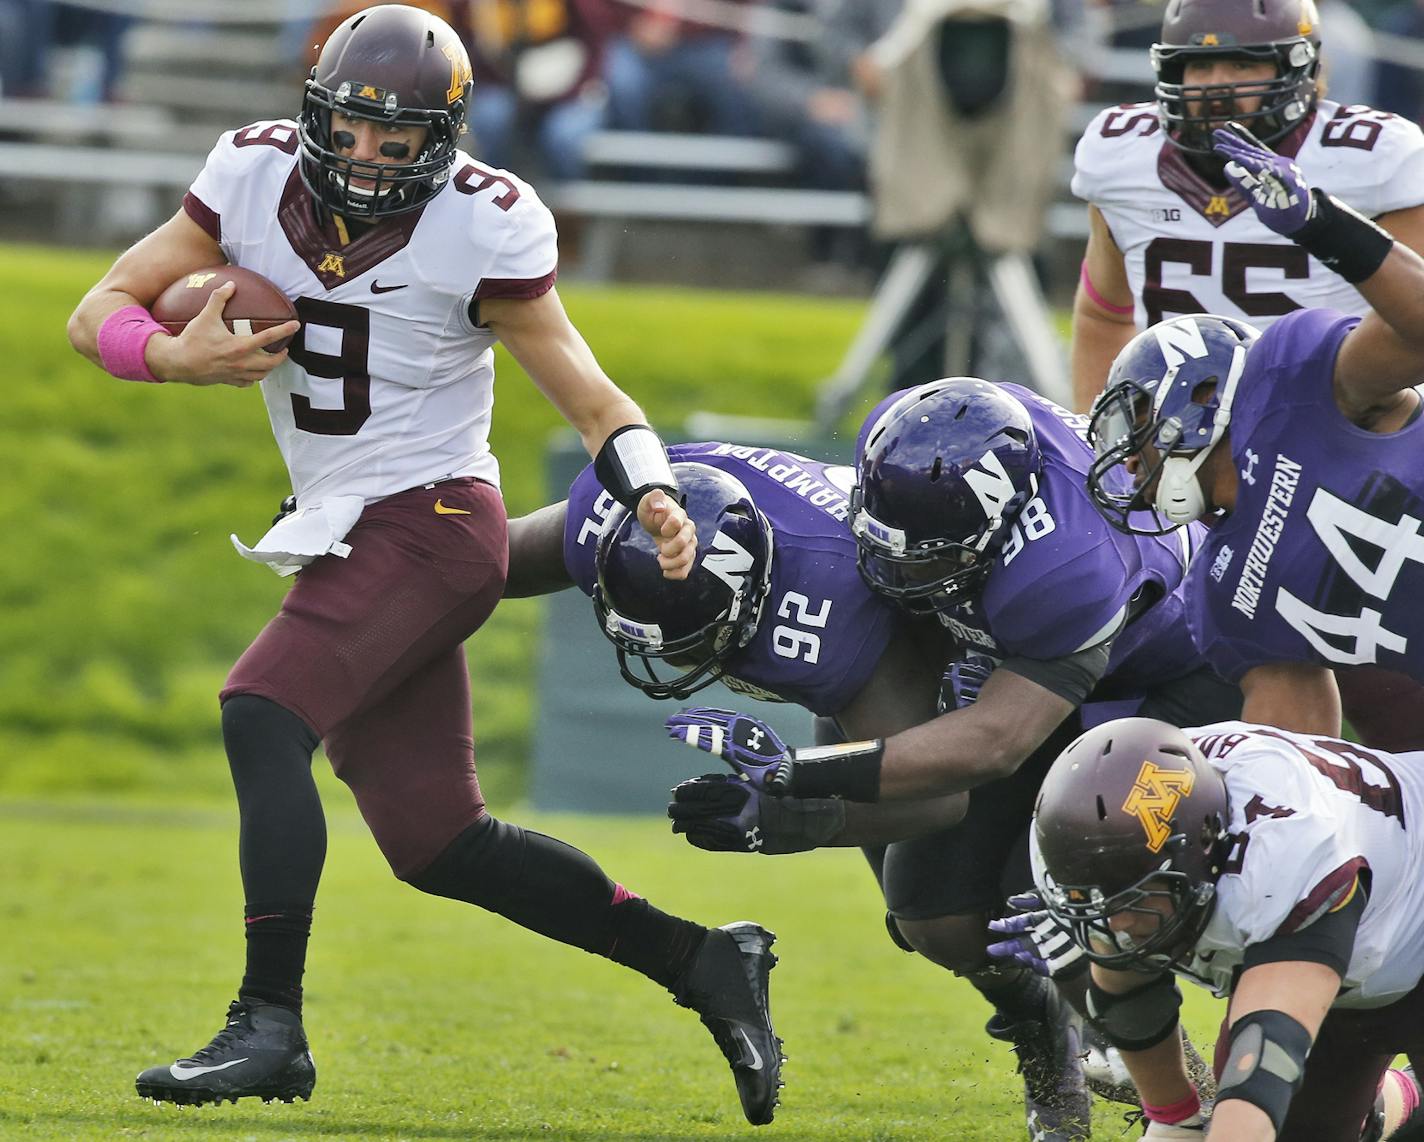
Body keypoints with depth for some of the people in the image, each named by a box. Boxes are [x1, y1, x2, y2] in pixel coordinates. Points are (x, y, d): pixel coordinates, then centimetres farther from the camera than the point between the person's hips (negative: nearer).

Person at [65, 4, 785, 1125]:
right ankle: (700, 962, 19)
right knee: (437, 842, 8)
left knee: (262, 718, -24)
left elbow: (592, 399, -7)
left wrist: (655, 499, -25)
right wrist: (174, 355, -18)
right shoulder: (254, 179, 1)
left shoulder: (480, 229, -12)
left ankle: (270, 1028, -21)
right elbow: (100, 312, 4)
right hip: (347, 539, 7)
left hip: (431, 520, -7)